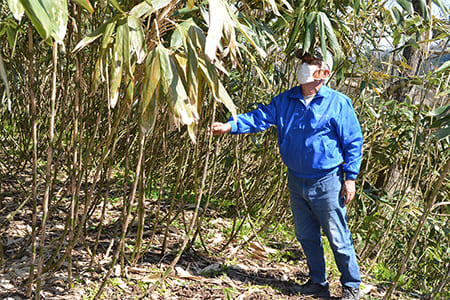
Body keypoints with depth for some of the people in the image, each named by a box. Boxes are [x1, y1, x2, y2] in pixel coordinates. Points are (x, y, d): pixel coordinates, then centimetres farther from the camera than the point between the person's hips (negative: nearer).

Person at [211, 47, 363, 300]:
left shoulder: (338, 103, -8)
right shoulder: (285, 101, 5)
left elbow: (353, 142, -5)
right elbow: (261, 117, -1)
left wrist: (350, 177, -8)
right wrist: (230, 125, -16)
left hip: (326, 182, -5)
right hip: (296, 181, 6)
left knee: (338, 238, 0)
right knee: (306, 235, 15)